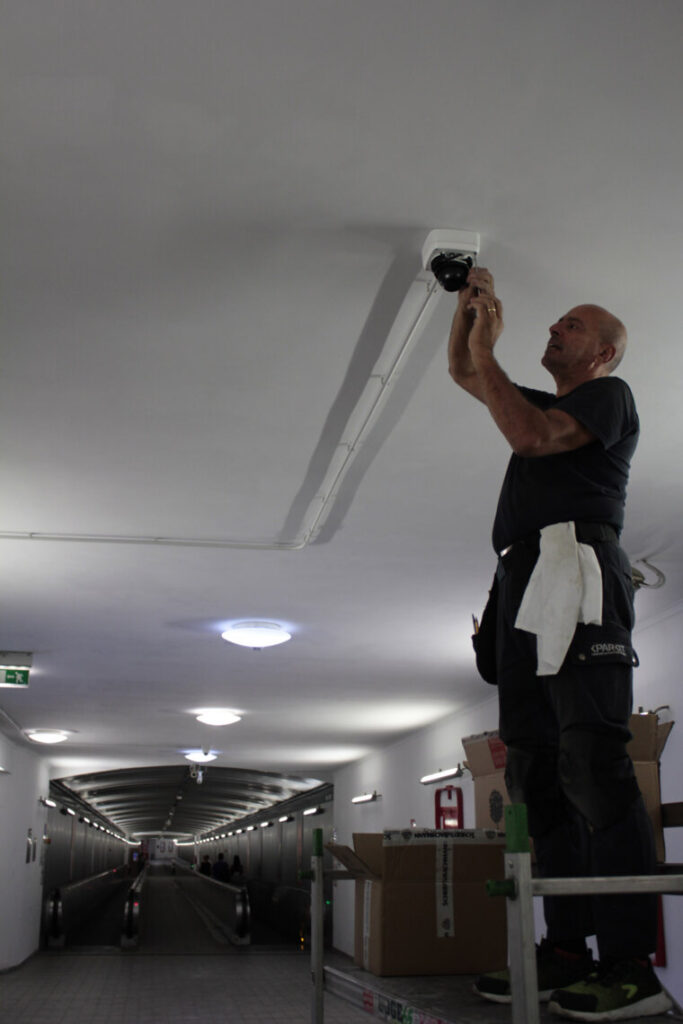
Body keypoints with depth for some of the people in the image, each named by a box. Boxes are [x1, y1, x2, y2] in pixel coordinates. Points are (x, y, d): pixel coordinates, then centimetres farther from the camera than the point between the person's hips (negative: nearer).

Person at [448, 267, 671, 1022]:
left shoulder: (609, 394, 7)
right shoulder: (547, 405, 32)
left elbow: (530, 436, -11)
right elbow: (462, 375, 40)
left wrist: (485, 349, -2)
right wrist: (470, 305, 28)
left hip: (575, 569, -9)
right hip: (525, 584, 9)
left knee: (592, 763, -17)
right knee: (538, 774, 2)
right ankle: (567, 953, 3)